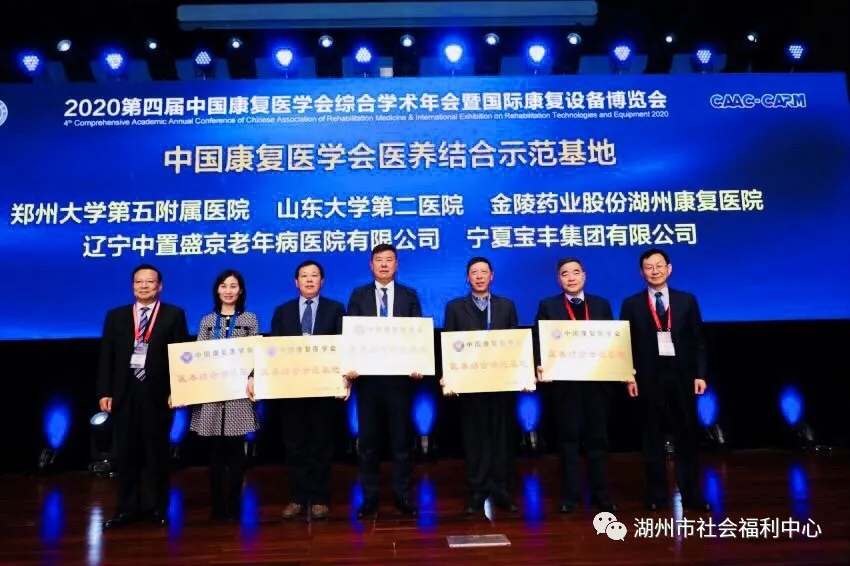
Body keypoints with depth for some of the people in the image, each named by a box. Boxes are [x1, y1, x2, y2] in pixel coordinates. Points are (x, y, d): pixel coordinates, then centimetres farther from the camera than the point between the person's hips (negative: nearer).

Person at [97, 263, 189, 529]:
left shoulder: (174, 315, 2)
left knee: (157, 452, 7)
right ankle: (127, 508, 20)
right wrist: (104, 392, -1)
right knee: (126, 453, 8)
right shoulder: (116, 316, 11)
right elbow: (106, 357, 7)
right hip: (124, 392, 2)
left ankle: (156, 507, 19)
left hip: (158, 392, -2)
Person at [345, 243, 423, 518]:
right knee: (368, 439, 8)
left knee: (401, 437, 8)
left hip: (399, 375, 0)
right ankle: (370, 497, 20)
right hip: (367, 375, 1)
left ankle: (403, 496, 19)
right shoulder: (358, 295, 6)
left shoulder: (409, 295, 6)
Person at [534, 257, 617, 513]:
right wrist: (540, 366, -19)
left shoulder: (601, 304, 9)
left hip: (597, 379, 2)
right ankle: (570, 495, 17)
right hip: (564, 381, -2)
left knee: (597, 437, 10)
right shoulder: (548, 306, 3)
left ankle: (600, 494, 21)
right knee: (568, 439, 7)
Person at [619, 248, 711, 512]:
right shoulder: (632, 304, 3)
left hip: (681, 374, 1)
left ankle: (691, 495, 17)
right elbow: (626, 343, 1)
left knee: (687, 435, 6)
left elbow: (698, 340, 5)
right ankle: (656, 495, 17)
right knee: (652, 437, 7)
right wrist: (629, 377, -6)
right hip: (648, 377, -1)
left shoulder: (687, 300, 6)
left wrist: (700, 374, -1)